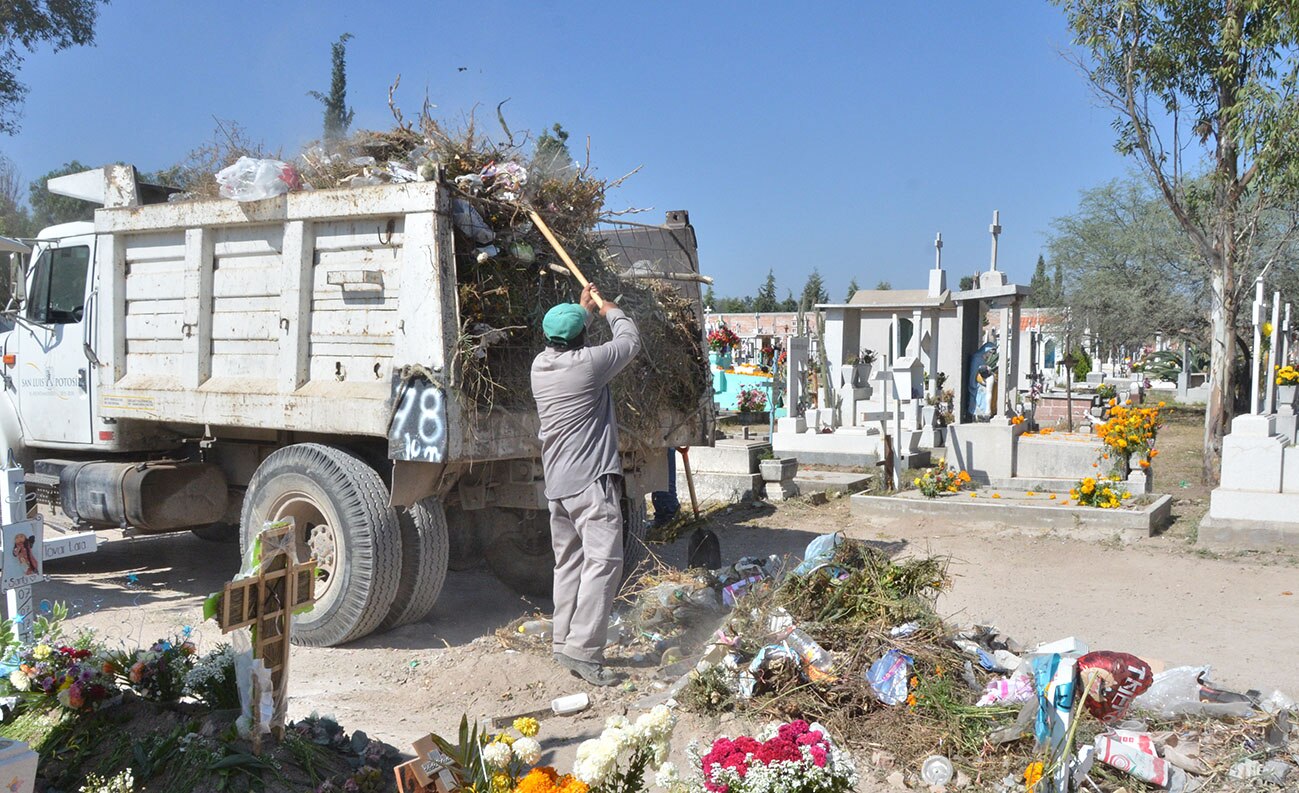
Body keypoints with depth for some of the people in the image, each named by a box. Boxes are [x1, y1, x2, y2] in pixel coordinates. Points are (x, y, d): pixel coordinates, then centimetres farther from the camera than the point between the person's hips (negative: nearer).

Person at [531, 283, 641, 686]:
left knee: (568, 562, 15)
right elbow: (631, 341, 6)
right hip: (591, 480, -8)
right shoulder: (587, 363, -10)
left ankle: (564, 640, 18)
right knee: (603, 560, -11)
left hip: (557, 483, 8)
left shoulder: (540, 365, 9)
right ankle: (582, 648, -17)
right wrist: (611, 311, 24)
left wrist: (585, 309, 40)